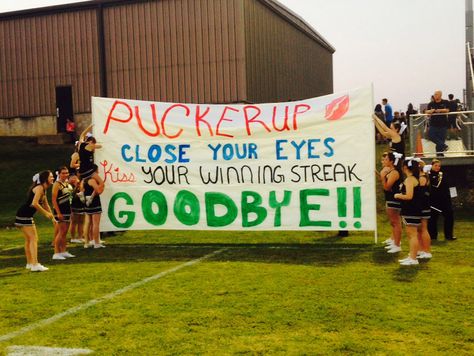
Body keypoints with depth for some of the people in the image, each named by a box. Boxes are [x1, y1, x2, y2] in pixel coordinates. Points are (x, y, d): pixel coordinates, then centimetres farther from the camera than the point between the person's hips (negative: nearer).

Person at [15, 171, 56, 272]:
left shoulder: (43, 189, 14)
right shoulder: (39, 188, -16)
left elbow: (45, 205, 25)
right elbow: (34, 203, -28)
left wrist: (52, 218, 25)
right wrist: (46, 213, -20)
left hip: (26, 216, 10)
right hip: (24, 215, -10)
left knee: (28, 240, 17)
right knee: (34, 239, -10)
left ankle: (30, 263, 27)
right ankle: (35, 265, -12)